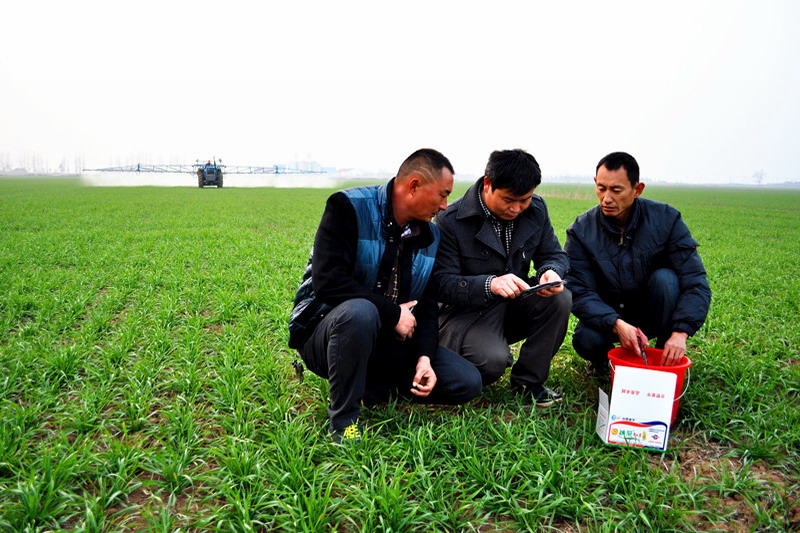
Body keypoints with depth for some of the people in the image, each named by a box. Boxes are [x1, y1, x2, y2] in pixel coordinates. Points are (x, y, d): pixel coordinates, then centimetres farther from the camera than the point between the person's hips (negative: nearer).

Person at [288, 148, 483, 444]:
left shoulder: (430, 236, 5)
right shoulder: (349, 207, -16)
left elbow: (426, 305, 4)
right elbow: (328, 282, -26)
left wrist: (424, 356, -13)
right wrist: (393, 312, -21)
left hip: (389, 340, 6)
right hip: (325, 328, -6)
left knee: (468, 383, -6)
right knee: (360, 312, -41)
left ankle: (366, 385, 4)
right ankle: (343, 418, -19)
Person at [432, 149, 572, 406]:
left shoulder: (536, 209, -1)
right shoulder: (450, 221, -17)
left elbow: (554, 254, 6)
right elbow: (443, 283, -20)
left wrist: (551, 271, -21)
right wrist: (489, 284, -38)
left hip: (515, 306, 6)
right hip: (465, 313, -5)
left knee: (560, 298, -23)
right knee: (493, 359, -33)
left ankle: (527, 380, -5)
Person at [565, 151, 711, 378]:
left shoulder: (666, 219, -14)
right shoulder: (581, 231, -15)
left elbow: (695, 281, -19)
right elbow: (580, 293, -19)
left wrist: (680, 332, -33)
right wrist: (616, 324, -37)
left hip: (652, 314, 1)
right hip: (607, 315, -1)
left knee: (665, 278, -29)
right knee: (586, 340, -32)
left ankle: (666, 361, -10)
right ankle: (600, 360, 7)